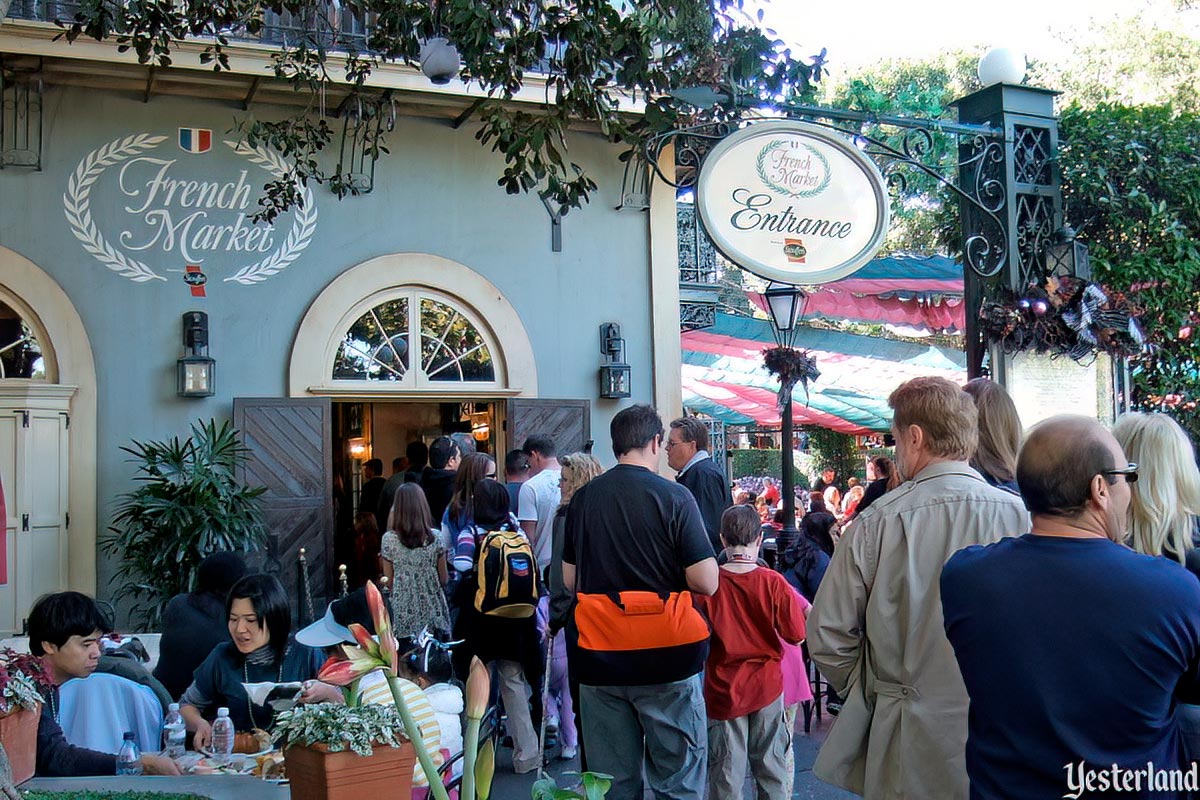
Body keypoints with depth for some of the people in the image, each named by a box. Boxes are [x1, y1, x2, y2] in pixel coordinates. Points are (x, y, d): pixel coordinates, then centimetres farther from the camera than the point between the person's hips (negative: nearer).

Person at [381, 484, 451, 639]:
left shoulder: (389, 539, -7)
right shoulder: (435, 537, -6)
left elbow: (388, 582, -1)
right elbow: (444, 580, 1)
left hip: (404, 616, 0)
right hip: (434, 613, 0)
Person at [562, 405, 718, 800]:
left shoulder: (583, 498, 2)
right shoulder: (673, 497, -11)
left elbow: (570, 581, 10)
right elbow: (706, 583, -14)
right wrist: (669, 575, 5)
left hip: (599, 662, 4)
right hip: (665, 660, -4)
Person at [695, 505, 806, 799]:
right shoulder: (773, 582, -15)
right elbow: (797, 634, -10)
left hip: (723, 689, 0)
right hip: (767, 687, 1)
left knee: (726, 774, 11)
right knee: (770, 767, 15)